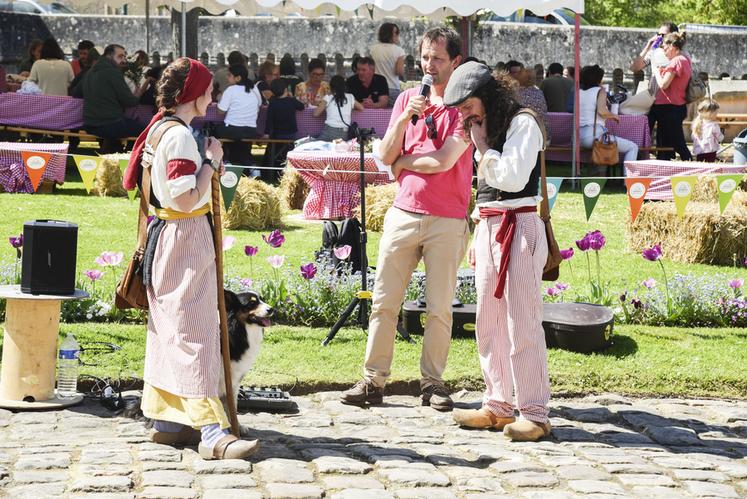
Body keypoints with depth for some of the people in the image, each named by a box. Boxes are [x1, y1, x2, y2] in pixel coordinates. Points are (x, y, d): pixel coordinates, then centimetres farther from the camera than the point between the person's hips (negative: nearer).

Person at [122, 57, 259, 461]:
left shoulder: (161, 127, 13)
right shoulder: (180, 136, -18)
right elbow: (186, 198, -24)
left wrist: (208, 165, 8)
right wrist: (211, 160, -14)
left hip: (166, 233, 11)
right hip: (186, 238, -11)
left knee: (168, 328, 14)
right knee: (195, 331, -12)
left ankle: (165, 420, 20)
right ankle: (211, 432, -14)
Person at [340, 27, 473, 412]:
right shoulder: (408, 98, 11)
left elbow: (443, 160, -14)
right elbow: (385, 155, 4)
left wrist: (403, 163, 0)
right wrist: (404, 119, -10)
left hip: (447, 220, -4)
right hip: (403, 213, 4)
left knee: (439, 307, 0)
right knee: (384, 301, 1)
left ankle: (432, 383, 9)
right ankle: (373, 380, 5)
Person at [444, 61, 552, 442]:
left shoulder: (523, 123, -7)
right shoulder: (487, 127, 18)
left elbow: (512, 178, -18)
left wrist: (483, 146, -7)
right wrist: (479, 234, 17)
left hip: (519, 228, -9)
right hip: (487, 228, 9)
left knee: (522, 324, -10)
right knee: (489, 324, 9)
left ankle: (534, 414, -7)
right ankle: (498, 406, 16)